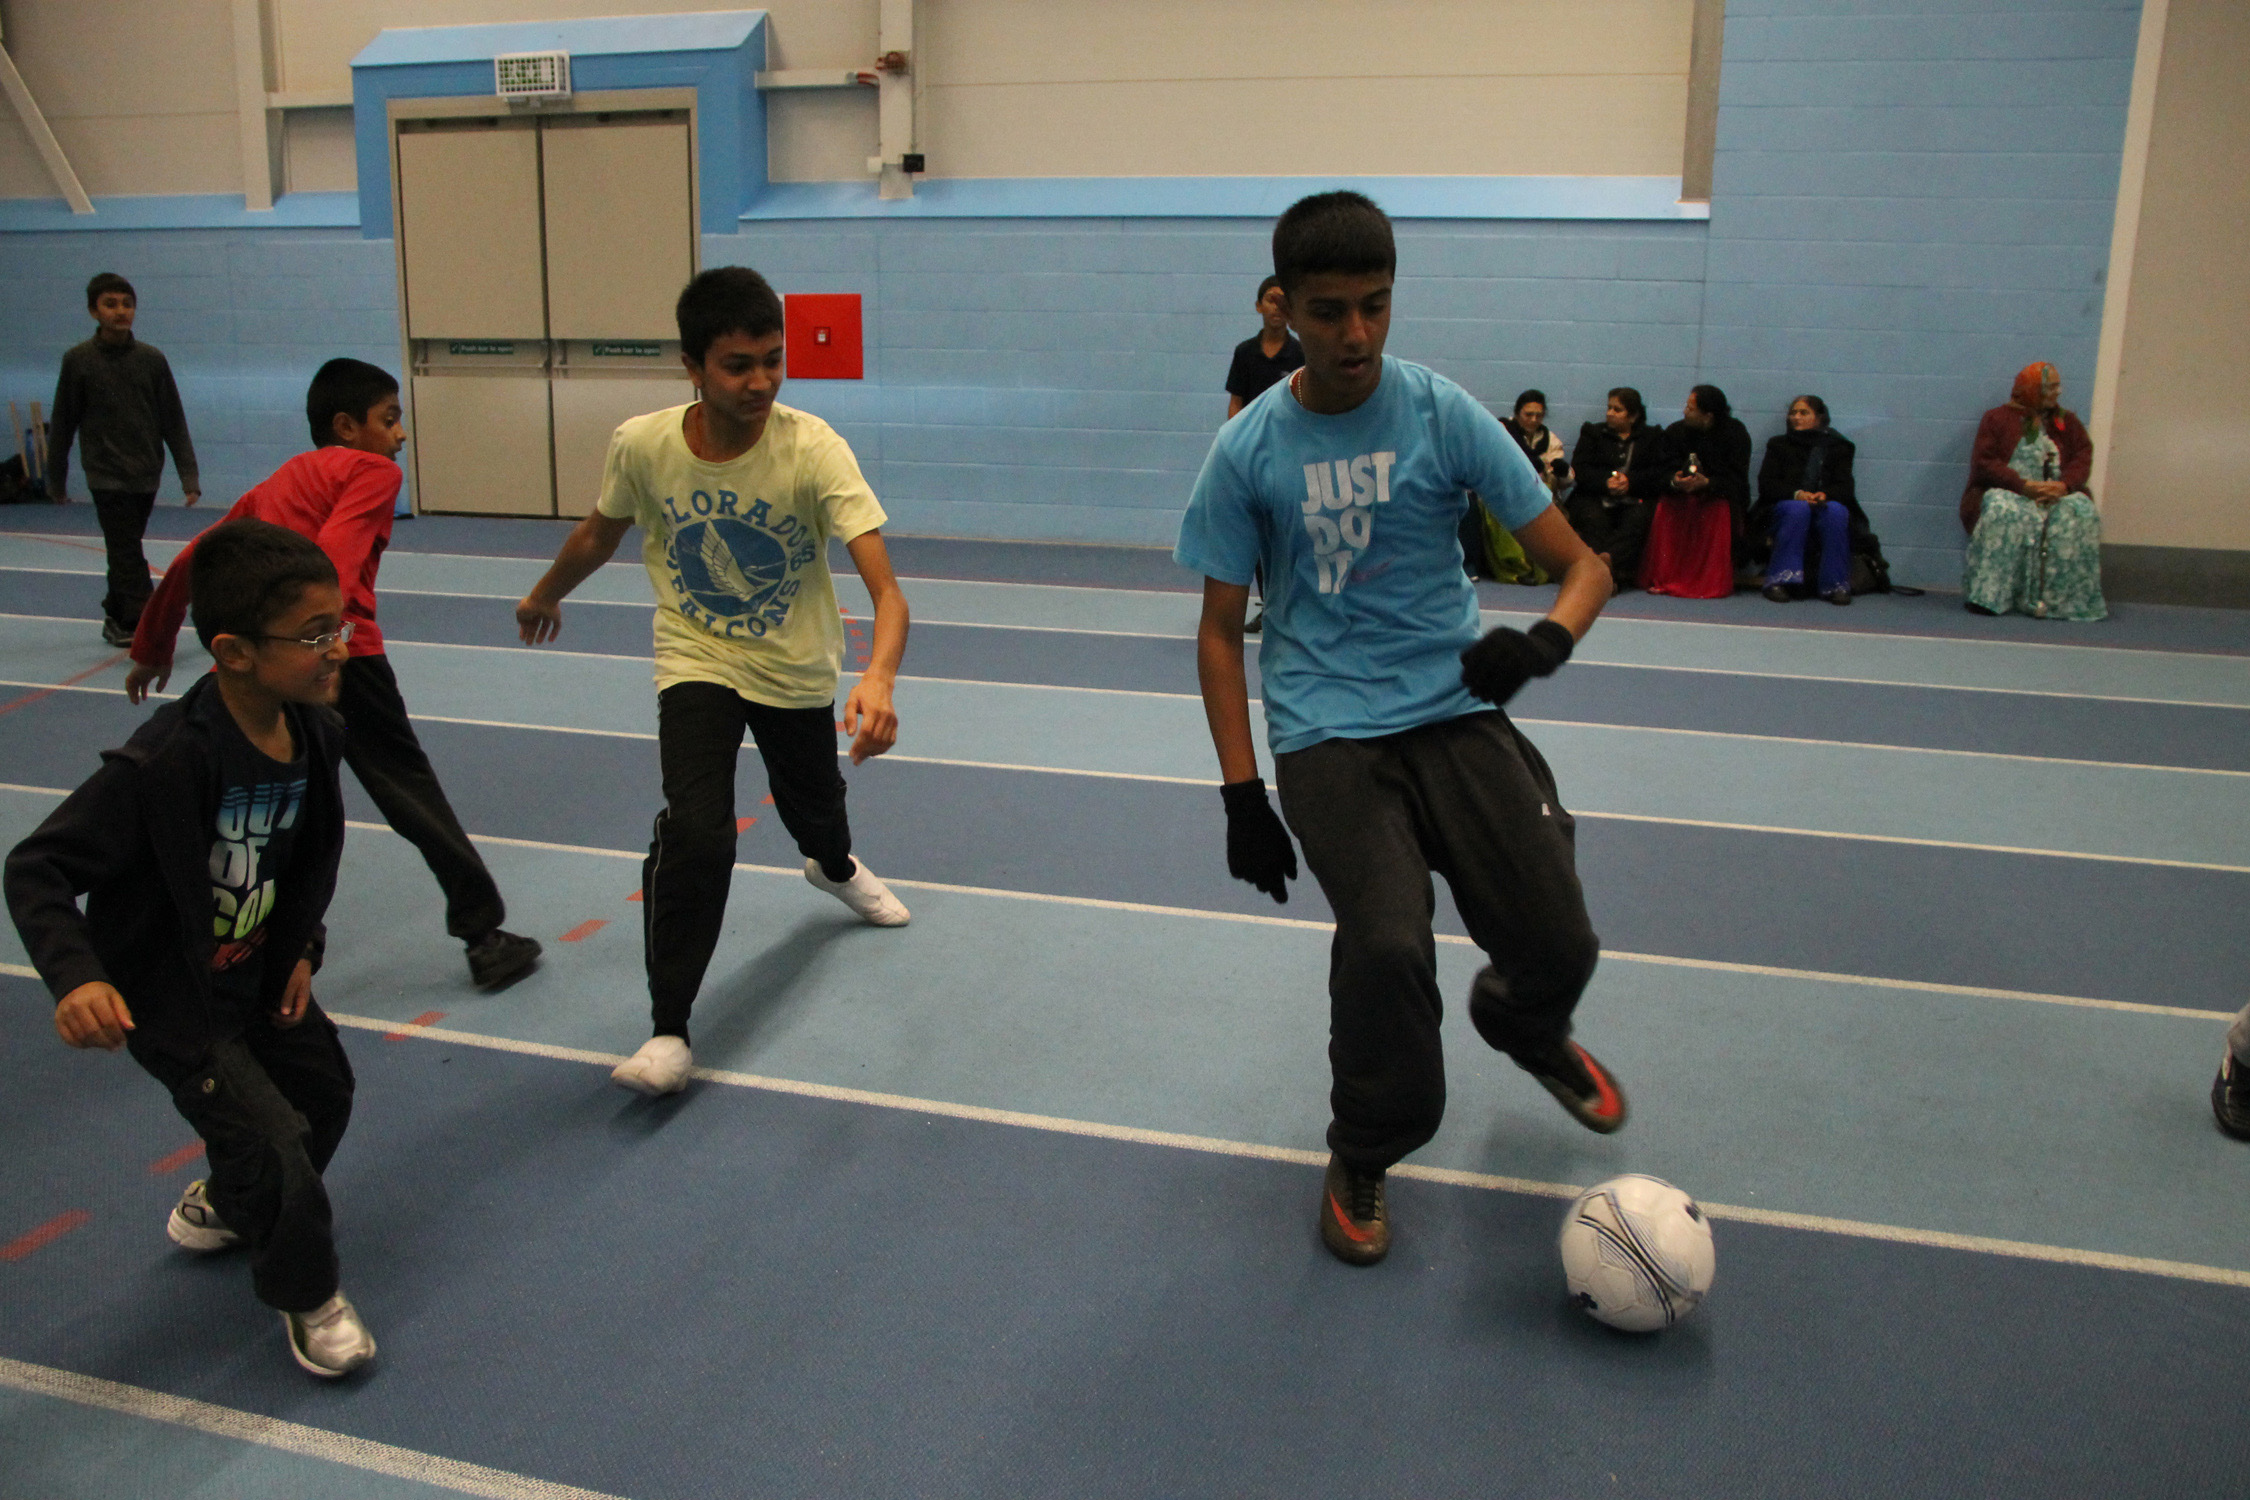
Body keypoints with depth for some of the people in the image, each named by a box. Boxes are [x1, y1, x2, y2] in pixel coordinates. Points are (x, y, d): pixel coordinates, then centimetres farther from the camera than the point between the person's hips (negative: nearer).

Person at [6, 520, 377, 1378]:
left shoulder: (314, 733, -11)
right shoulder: (163, 763, -33)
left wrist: (302, 948, 1)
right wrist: (74, 976, -39)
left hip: (259, 970, 8)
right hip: (171, 998, -8)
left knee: (323, 1090, 21)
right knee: (276, 1146, -9)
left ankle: (221, 1207, 52)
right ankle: (307, 1295, 20)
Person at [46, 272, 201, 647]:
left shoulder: (151, 359, 1)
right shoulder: (79, 360, -4)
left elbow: (173, 422, 4)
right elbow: (62, 423, 3)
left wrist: (189, 476, -2)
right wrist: (56, 479, 7)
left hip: (146, 475, 3)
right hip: (106, 474, -3)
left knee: (125, 552, 15)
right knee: (127, 553, -11)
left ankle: (117, 619, 30)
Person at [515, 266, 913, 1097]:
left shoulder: (812, 447, -27)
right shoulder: (642, 445, -20)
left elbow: (885, 587, -37)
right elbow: (600, 534, 4)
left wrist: (878, 679, -55)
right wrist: (545, 596, 21)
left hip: (796, 668, 1)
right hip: (695, 662, -1)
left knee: (816, 806, 23)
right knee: (695, 832, -22)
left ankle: (835, 868, 64)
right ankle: (668, 1029, -8)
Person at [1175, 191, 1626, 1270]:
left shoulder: (1443, 413, -1)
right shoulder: (1248, 450, -1)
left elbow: (1580, 563, 1)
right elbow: (1221, 629, 4)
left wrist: (1548, 640, -22)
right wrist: (1242, 793, -2)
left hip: (1455, 709, 2)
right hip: (1325, 732, -1)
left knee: (1558, 945, -8)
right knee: (1387, 945, -21)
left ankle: (1525, 1029, 34)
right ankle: (1362, 1161, 9)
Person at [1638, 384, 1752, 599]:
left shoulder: (1736, 434, -8)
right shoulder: (1676, 432, 1)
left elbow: (1736, 480, -16)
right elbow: (1666, 472, -6)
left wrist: (1707, 483, -35)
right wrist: (1675, 482, -32)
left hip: (1718, 495, -2)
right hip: (1681, 494, 2)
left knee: (1722, 513, -34)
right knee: (1664, 510, -28)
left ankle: (1713, 582, -25)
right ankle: (1663, 579, -22)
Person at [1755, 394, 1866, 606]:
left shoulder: (1838, 447, 17)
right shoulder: (1779, 444, 16)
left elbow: (1845, 487, 2)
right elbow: (1766, 484, 0)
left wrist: (1825, 495, -22)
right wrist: (1797, 494, -19)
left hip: (1825, 505, 1)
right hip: (1783, 507, -1)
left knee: (1836, 511, -34)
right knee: (1798, 509, -36)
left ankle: (1835, 584, -31)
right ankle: (1780, 580, -40)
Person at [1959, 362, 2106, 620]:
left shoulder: (2067, 422, 16)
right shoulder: (1998, 419, 5)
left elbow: (2083, 459, 5)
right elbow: (1984, 462, -7)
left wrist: (2064, 485, -17)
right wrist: (2023, 486, -20)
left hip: (2056, 493, 3)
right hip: (2006, 492, -3)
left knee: (2083, 514, -28)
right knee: (2004, 512, -38)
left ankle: (2070, 598, -26)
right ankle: (1987, 596, -37)